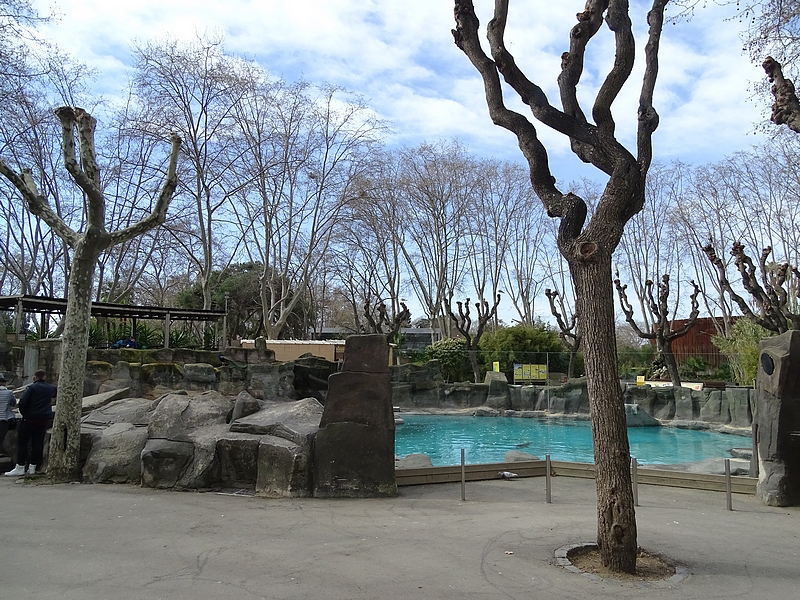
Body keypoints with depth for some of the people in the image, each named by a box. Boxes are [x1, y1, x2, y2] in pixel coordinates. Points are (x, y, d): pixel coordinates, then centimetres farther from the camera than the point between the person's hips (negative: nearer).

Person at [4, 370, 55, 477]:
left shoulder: (31, 388, -8)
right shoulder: (51, 388, 9)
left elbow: (22, 402, -14)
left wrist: (24, 414, 0)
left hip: (30, 419, -5)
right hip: (45, 420, 5)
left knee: (22, 443, 3)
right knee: (37, 443, 7)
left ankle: (20, 467, 0)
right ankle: (32, 467, 9)